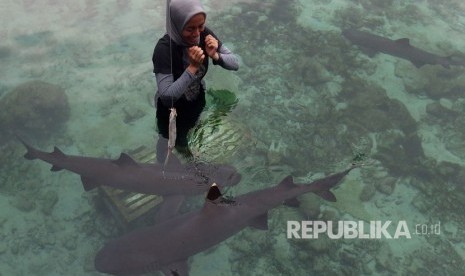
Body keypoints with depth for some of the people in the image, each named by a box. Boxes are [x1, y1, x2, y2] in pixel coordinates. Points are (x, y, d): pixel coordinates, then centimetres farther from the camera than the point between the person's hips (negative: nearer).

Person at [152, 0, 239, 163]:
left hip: (197, 99, 4)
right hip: (171, 107, -4)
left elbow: (235, 64, -12)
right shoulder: (164, 48, -35)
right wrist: (193, 67, -43)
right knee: (169, 140, 22)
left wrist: (215, 55, -33)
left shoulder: (205, 35, -21)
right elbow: (166, 96, -37)